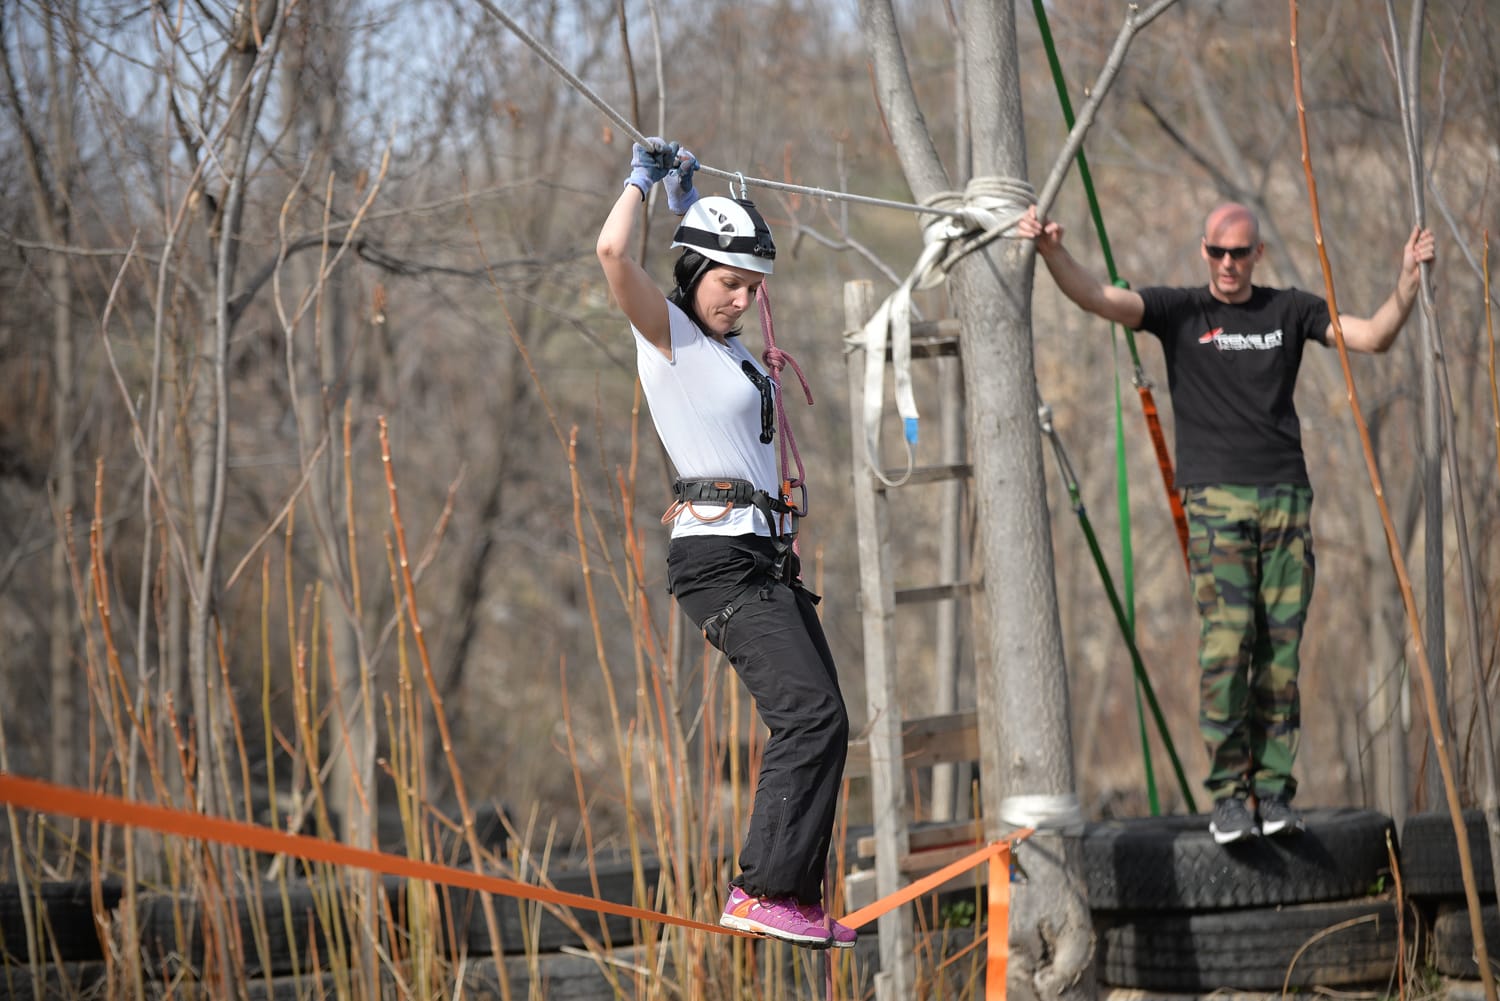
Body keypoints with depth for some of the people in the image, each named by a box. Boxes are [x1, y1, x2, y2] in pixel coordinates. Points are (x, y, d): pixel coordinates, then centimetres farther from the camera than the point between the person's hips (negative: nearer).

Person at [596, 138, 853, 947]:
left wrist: (689, 198, 30)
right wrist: (642, 181, -5)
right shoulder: (667, 333, -5)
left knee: (819, 723, 7)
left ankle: (796, 902, 10)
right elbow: (613, 253, -22)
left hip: (765, 556, 9)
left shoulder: (723, 343, 18)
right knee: (810, 715, -19)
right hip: (719, 554, -9)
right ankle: (763, 891, -22)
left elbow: (724, 270, 41)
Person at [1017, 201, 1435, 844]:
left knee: (1281, 652, 0)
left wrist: (1408, 283, -11)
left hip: (1288, 499, 2)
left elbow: (1373, 337, 5)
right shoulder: (1180, 312, 6)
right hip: (1216, 500, -2)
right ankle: (1228, 794, -11)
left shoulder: (1289, 311, 13)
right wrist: (1051, 252, -25)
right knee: (1226, 641, -14)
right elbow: (1098, 298, -7)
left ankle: (1274, 791, 4)